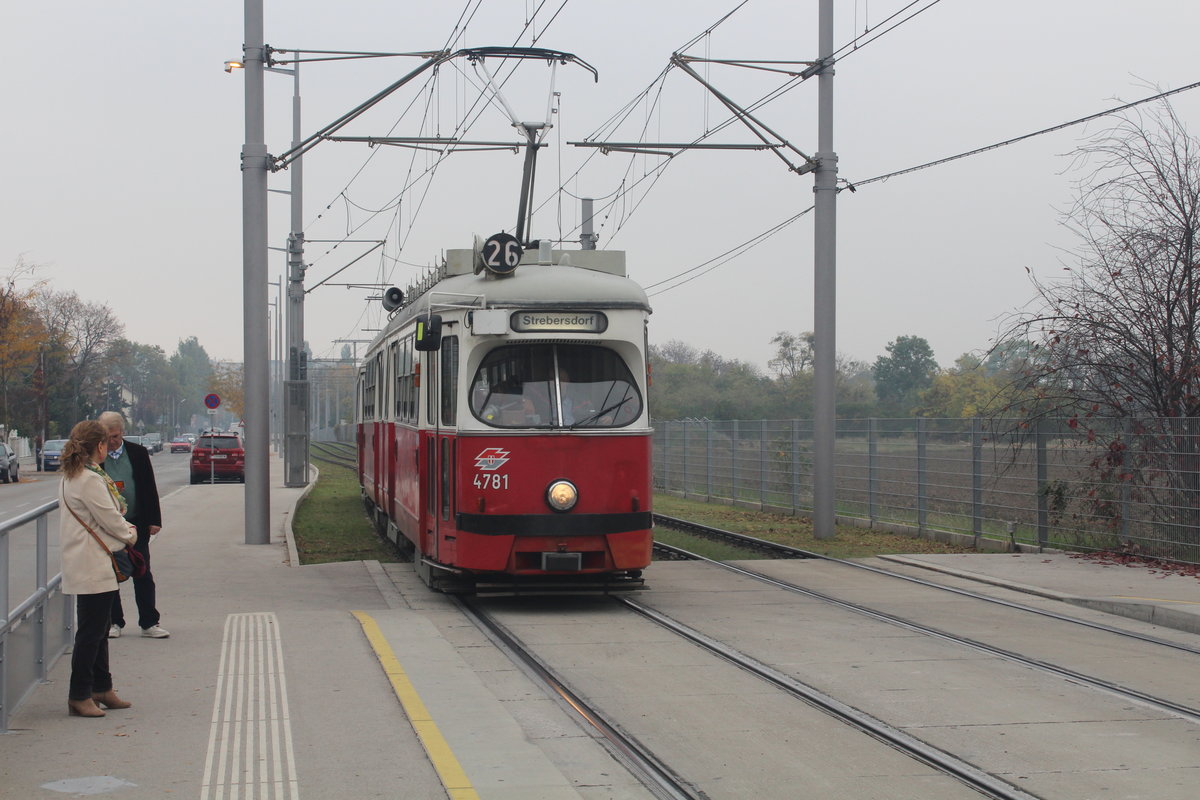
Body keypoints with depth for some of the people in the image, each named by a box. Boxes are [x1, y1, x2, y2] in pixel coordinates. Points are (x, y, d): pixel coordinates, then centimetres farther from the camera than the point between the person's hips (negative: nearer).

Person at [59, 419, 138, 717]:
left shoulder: (71, 477, 14)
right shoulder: (90, 480, -18)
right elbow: (110, 520, -15)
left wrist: (122, 527, 7)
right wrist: (130, 534, 3)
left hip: (84, 565, 11)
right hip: (93, 567, -11)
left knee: (98, 629, 16)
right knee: (91, 631, -5)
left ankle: (102, 689, 25)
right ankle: (79, 696, 0)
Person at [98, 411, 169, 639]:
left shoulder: (138, 453, 3)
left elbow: (150, 488, 5)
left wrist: (154, 520, 2)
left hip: (137, 524, 1)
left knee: (143, 575, 5)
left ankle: (149, 623, 10)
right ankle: (114, 622, 17)